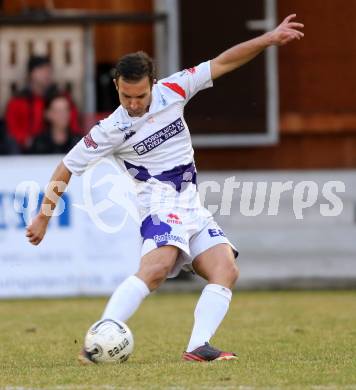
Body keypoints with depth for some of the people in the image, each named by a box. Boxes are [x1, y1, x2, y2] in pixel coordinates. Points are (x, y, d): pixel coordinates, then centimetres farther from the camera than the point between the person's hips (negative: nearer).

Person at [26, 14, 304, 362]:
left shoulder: (171, 91, 1)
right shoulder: (112, 130, -8)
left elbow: (222, 63, 5)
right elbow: (67, 169, 1)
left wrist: (269, 39, 0)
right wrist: (43, 217, 3)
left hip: (192, 209, 6)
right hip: (160, 206, -6)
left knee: (226, 271, -14)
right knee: (156, 268, -31)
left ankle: (198, 346, -25)